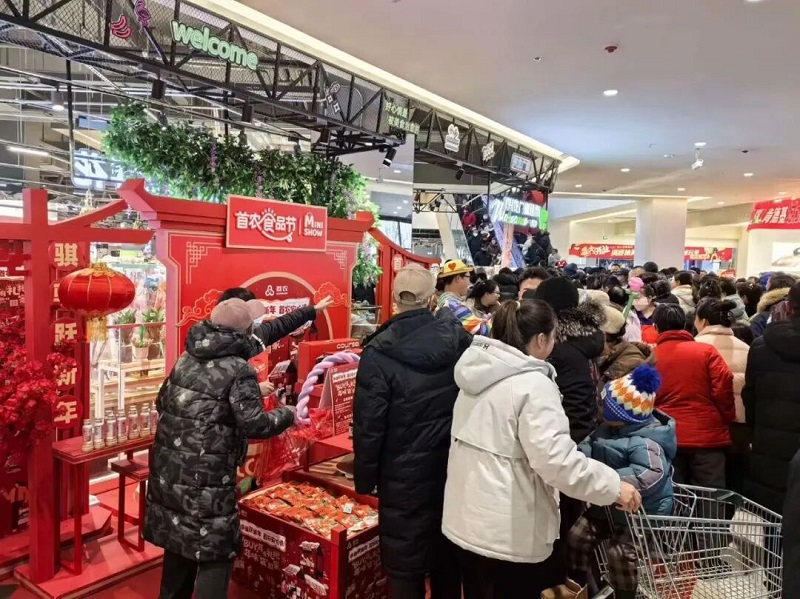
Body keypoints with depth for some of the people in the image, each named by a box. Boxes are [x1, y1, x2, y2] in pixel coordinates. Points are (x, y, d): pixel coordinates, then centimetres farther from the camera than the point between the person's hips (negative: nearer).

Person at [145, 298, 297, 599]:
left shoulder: (185, 359, 6)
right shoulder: (238, 370, -16)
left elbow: (162, 403, 16)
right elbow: (253, 424, -20)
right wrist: (287, 414, -5)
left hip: (169, 471, 8)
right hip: (207, 479, -8)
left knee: (179, 539, 23)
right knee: (215, 552, 5)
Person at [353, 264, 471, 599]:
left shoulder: (379, 352, -17)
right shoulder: (460, 339, -7)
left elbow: (369, 424, -13)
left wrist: (365, 478, -1)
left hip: (404, 475, -4)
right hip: (454, 468, 4)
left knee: (405, 567, 14)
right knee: (449, 559, 23)